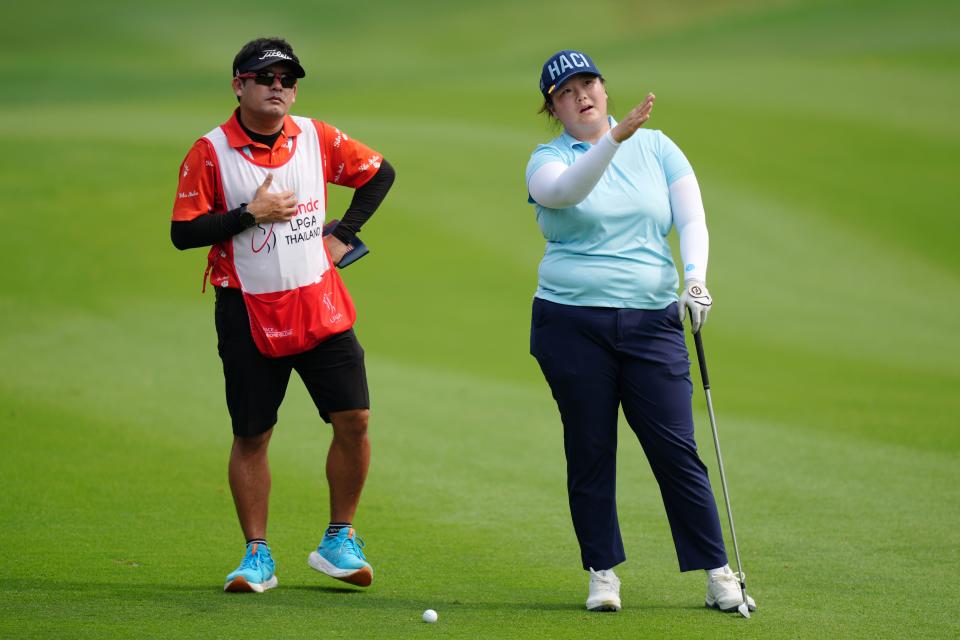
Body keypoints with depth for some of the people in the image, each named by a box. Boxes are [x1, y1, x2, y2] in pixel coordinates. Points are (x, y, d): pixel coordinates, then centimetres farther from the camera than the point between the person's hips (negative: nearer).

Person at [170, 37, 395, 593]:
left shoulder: (317, 138, 3)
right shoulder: (210, 153, -6)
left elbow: (379, 173, 16)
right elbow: (183, 232, -9)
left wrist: (344, 234, 8)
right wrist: (250, 214, -17)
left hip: (320, 305, 2)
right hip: (249, 313, -2)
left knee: (353, 420, -4)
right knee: (251, 437, 1)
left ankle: (339, 540, 12)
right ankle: (257, 555, 12)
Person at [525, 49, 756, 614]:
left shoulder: (656, 147, 10)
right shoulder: (548, 160, 3)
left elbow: (691, 218, 4)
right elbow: (566, 189, -21)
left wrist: (695, 276, -14)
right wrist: (615, 138, -35)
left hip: (652, 323, 1)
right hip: (572, 327, -1)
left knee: (676, 449, -4)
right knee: (590, 451, 3)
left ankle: (717, 573, 0)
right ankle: (603, 572, 13)